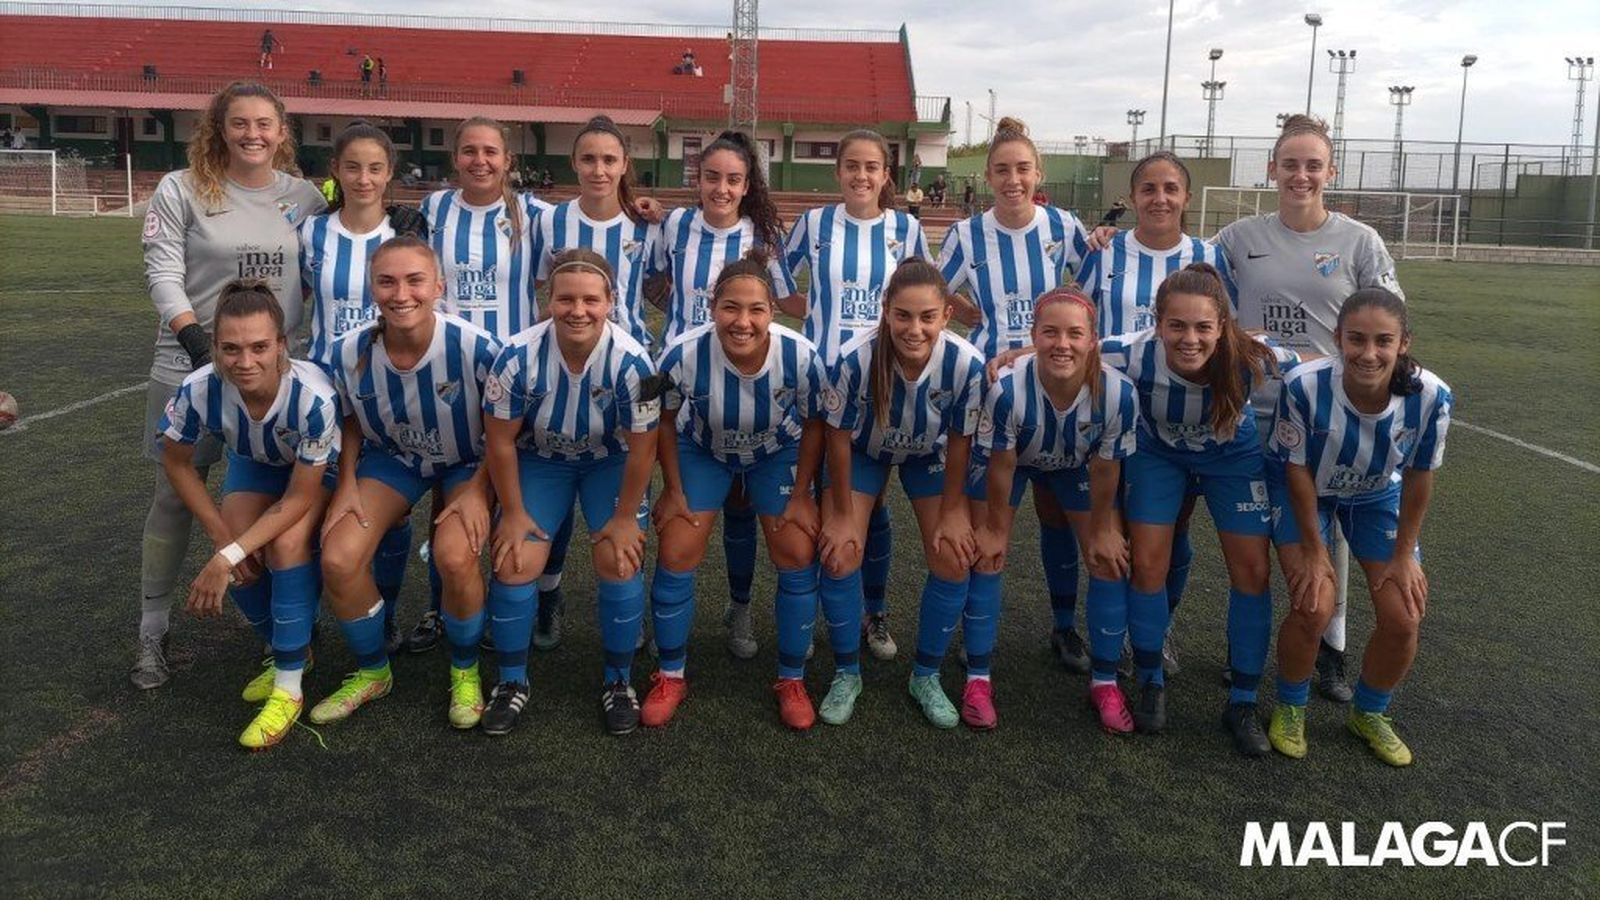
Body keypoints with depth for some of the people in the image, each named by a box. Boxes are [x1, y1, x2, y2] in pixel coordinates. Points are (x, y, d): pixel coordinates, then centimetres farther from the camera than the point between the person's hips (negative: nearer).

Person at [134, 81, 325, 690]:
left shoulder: (304, 197, 7)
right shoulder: (182, 190, -1)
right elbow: (163, 273, -6)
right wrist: (197, 338, -19)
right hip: (190, 366, -2)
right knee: (175, 496, 4)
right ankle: (152, 633, 17)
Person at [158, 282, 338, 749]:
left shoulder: (313, 397, -41)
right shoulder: (200, 390, -32)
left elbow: (298, 499, -28)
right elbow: (176, 461, -9)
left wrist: (227, 557, -33)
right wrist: (222, 538, -12)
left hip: (317, 472, -3)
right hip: (254, 466, 3)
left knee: (287, 543, -28)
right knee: (240, 564, -17)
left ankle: (288, 688, -13)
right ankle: (290, 651, 15)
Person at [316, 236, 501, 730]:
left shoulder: (476, 349, -28)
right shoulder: (350, 352, -19)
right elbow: (350, 423, 3)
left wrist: (478, 490, -18)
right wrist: (346, 485, -7)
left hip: (467, 462, -3)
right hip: (392, 458, 3)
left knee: (455, 556, -30)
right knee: (338, 559, -16)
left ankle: (465, 671, 1)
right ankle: (372, 672, 13)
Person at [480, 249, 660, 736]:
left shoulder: (631, 361, -29)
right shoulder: (519, 356, -27)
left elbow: (641, 447, -17)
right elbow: (501, 441, -14)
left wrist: (625, 516, -11)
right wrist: (514, 512, -8)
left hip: (610, 460, -1)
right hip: (540, 459, 1)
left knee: (620, 560, -16)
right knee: (515, 562, -12)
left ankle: (618, 680, 8)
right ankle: (512, 682, 11)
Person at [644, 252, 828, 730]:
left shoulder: (801, 357, -33)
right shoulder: (684, 355, -34)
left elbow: (814, 425, -13)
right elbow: (665, 421, -12)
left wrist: (801, 495, -9)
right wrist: (673, 490, -7)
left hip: (777, 452, 0)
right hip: (703, 450, 0)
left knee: (798, 556, -7)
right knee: (675, 556, -6)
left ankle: (792, 680, 14)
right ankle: (670, 676, 16)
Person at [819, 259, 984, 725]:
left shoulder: (966, 364, -34)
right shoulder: (856, 358, -38)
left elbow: (959, 441, -16)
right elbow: (839, 437, -21)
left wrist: (952, 511, -8)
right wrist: (841, 514, -13)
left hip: (930, 455, 1)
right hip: (863, 450, -1)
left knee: (953, 562, -8)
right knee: (839, 558, -12)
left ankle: (926, 676, 15)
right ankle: (846, 674, 12)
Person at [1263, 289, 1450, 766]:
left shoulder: (1430, 396, -30)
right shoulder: (1306, 386, -36)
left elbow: (1418, 476, -13)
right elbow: (1299, 471, -21)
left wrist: (1403, 555, -6)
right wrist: (1313, 551, -14)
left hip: (1377, 494, 3)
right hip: (1304, 489, -2)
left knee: (1403, 617, -6)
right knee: (1313, 605, -19)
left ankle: (1370, 714, 23)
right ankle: (1289, 709, 11)